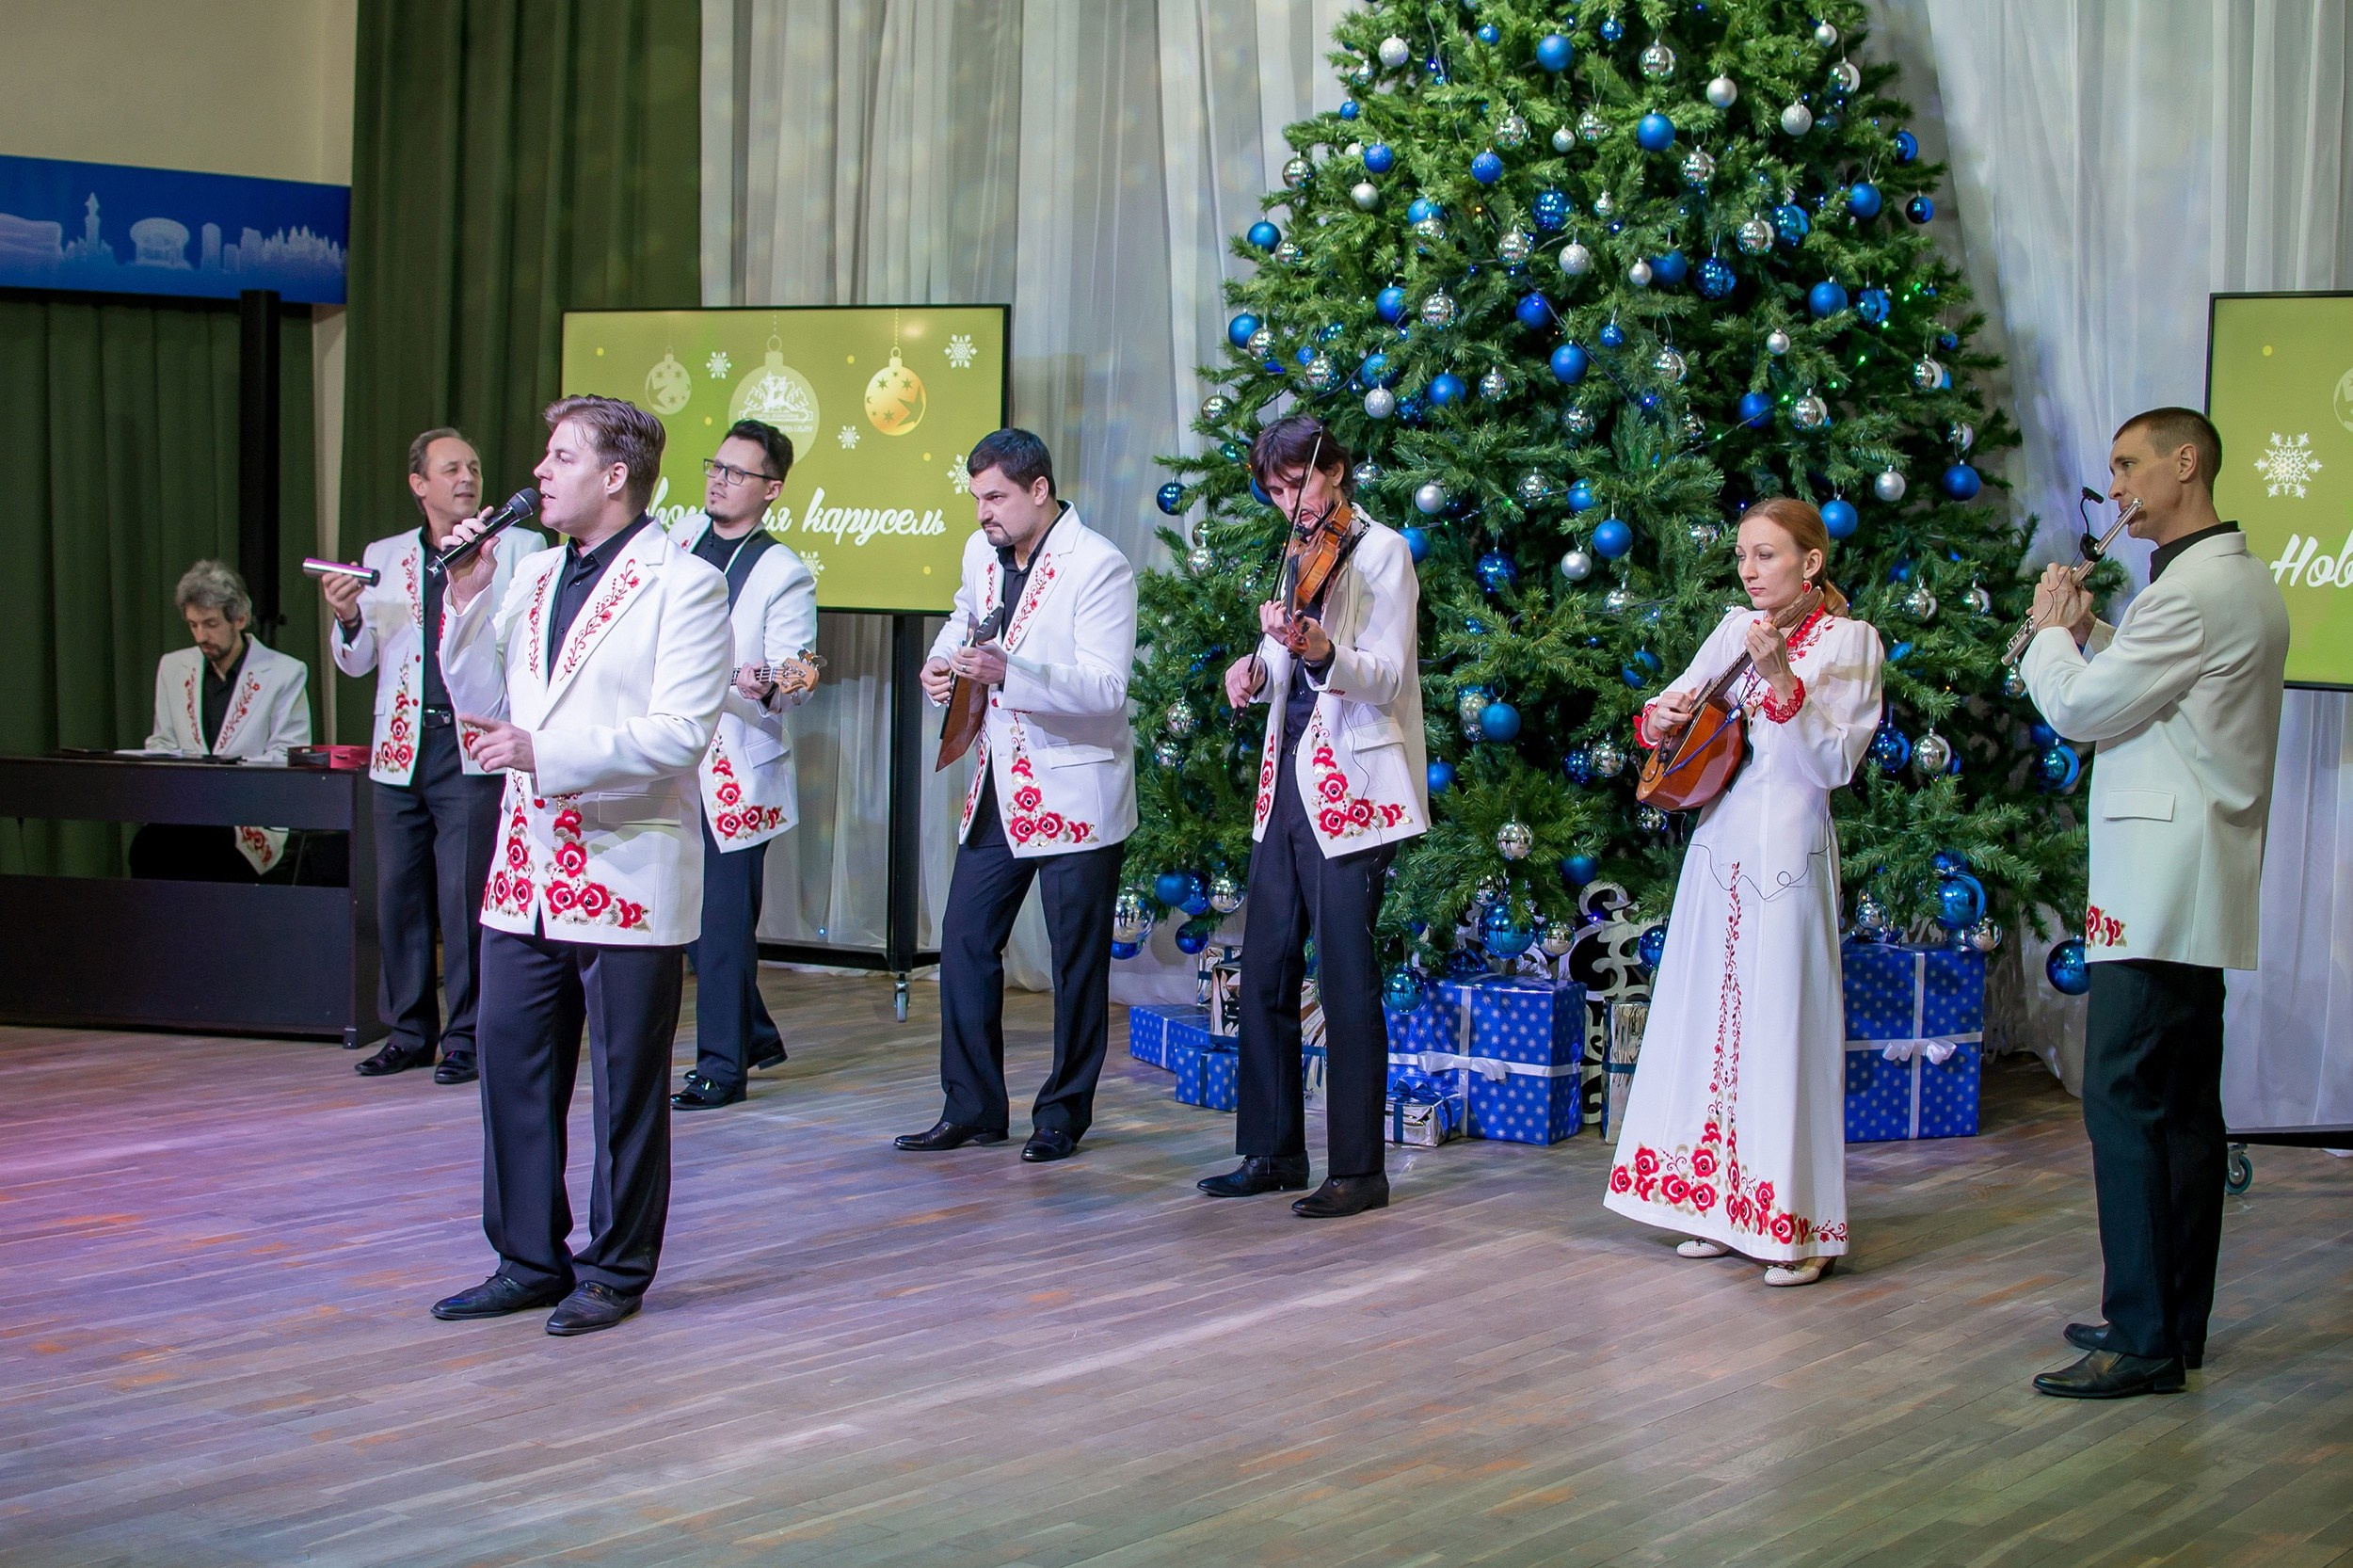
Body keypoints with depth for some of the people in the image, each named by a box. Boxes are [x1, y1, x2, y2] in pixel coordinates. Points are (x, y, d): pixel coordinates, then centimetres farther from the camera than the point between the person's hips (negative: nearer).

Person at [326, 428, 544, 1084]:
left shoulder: (517, 548, 5)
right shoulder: (383, 557, 15)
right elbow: (357, 662, 16)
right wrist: (348, 618, -5)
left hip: (474, 750, -4)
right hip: (402, 748, 4)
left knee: (465, 893, -6)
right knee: (399, 892, 5)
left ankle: (466, 1036, 3)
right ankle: (409, 1030, 16)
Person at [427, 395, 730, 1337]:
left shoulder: (682, 584, -8)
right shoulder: (533, 578, 15)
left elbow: (681, 732, -17)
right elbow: (481, 707, 18)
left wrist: (544, 752, -23)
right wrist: (468, 599, 6)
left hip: (628, 877, -7)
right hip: (528, 874, 7)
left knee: (625, 1085, 4)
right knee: (511, 1071, 9)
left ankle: (615, 1273, 15)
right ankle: (530, 1260, 22)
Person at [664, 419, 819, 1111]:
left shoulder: (785, 575, -7)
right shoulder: (677, 543, 10)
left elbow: (795, 680, -12)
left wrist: (766, 683, -32)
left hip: (736, 770, -6)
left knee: (724, 922, -5)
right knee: (688, 918, 12)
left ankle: (722, 1065, 5)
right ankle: (756, 1034, 28)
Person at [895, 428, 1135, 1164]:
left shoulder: (1097, 566, -15)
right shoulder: (981, 552, 8)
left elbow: (1106, 688, -22)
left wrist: (1009, 673, -32)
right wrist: (942, 661, 6)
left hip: (1075, 791, -7)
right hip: (998, 788, 7)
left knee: (1077, 958, 3)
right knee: (964, 938, 6)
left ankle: (1064, 1114, 14)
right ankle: (972, 1107, 16)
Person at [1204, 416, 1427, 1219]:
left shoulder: (1381, 552, -5)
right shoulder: (1300, 557, 17)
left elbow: (1388, 676, -15)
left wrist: (1319, 649, -33)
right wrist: (1259, 670, -1)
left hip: (1350, 789, -8)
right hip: (1287, 781, 8)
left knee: (1346, 979, -8)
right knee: (1266, 972, 9)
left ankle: (1358, 1171, -3)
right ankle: (1272, 1152, 18)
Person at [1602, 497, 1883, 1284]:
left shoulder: (1848, 641, -3)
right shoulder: (1735, 630, 12)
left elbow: (1835, 762, -13)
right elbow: (1668, 708, 18)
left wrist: (1782, 680, -23)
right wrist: (1659, 718, -5)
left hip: (1786, 850, -6)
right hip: (1716, 845, 6)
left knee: (1781, 1027, -7)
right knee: (1711, 1022, 8)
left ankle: (1797, 1228, -2)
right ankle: (1722, 1207, 17)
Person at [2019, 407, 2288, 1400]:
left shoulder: (2196, 589, -15)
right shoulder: (2242, 581, 19)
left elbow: (2080, 708, -12)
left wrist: (2050, 633, 5)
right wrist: (2087, 633, 14)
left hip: (2160, 886, -11)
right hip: (2192, 894, 11)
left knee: (2124, 1099, -11)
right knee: (2184, 1105, 12)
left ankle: (2144, 1340, -11)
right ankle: (2177, 1322, 18)